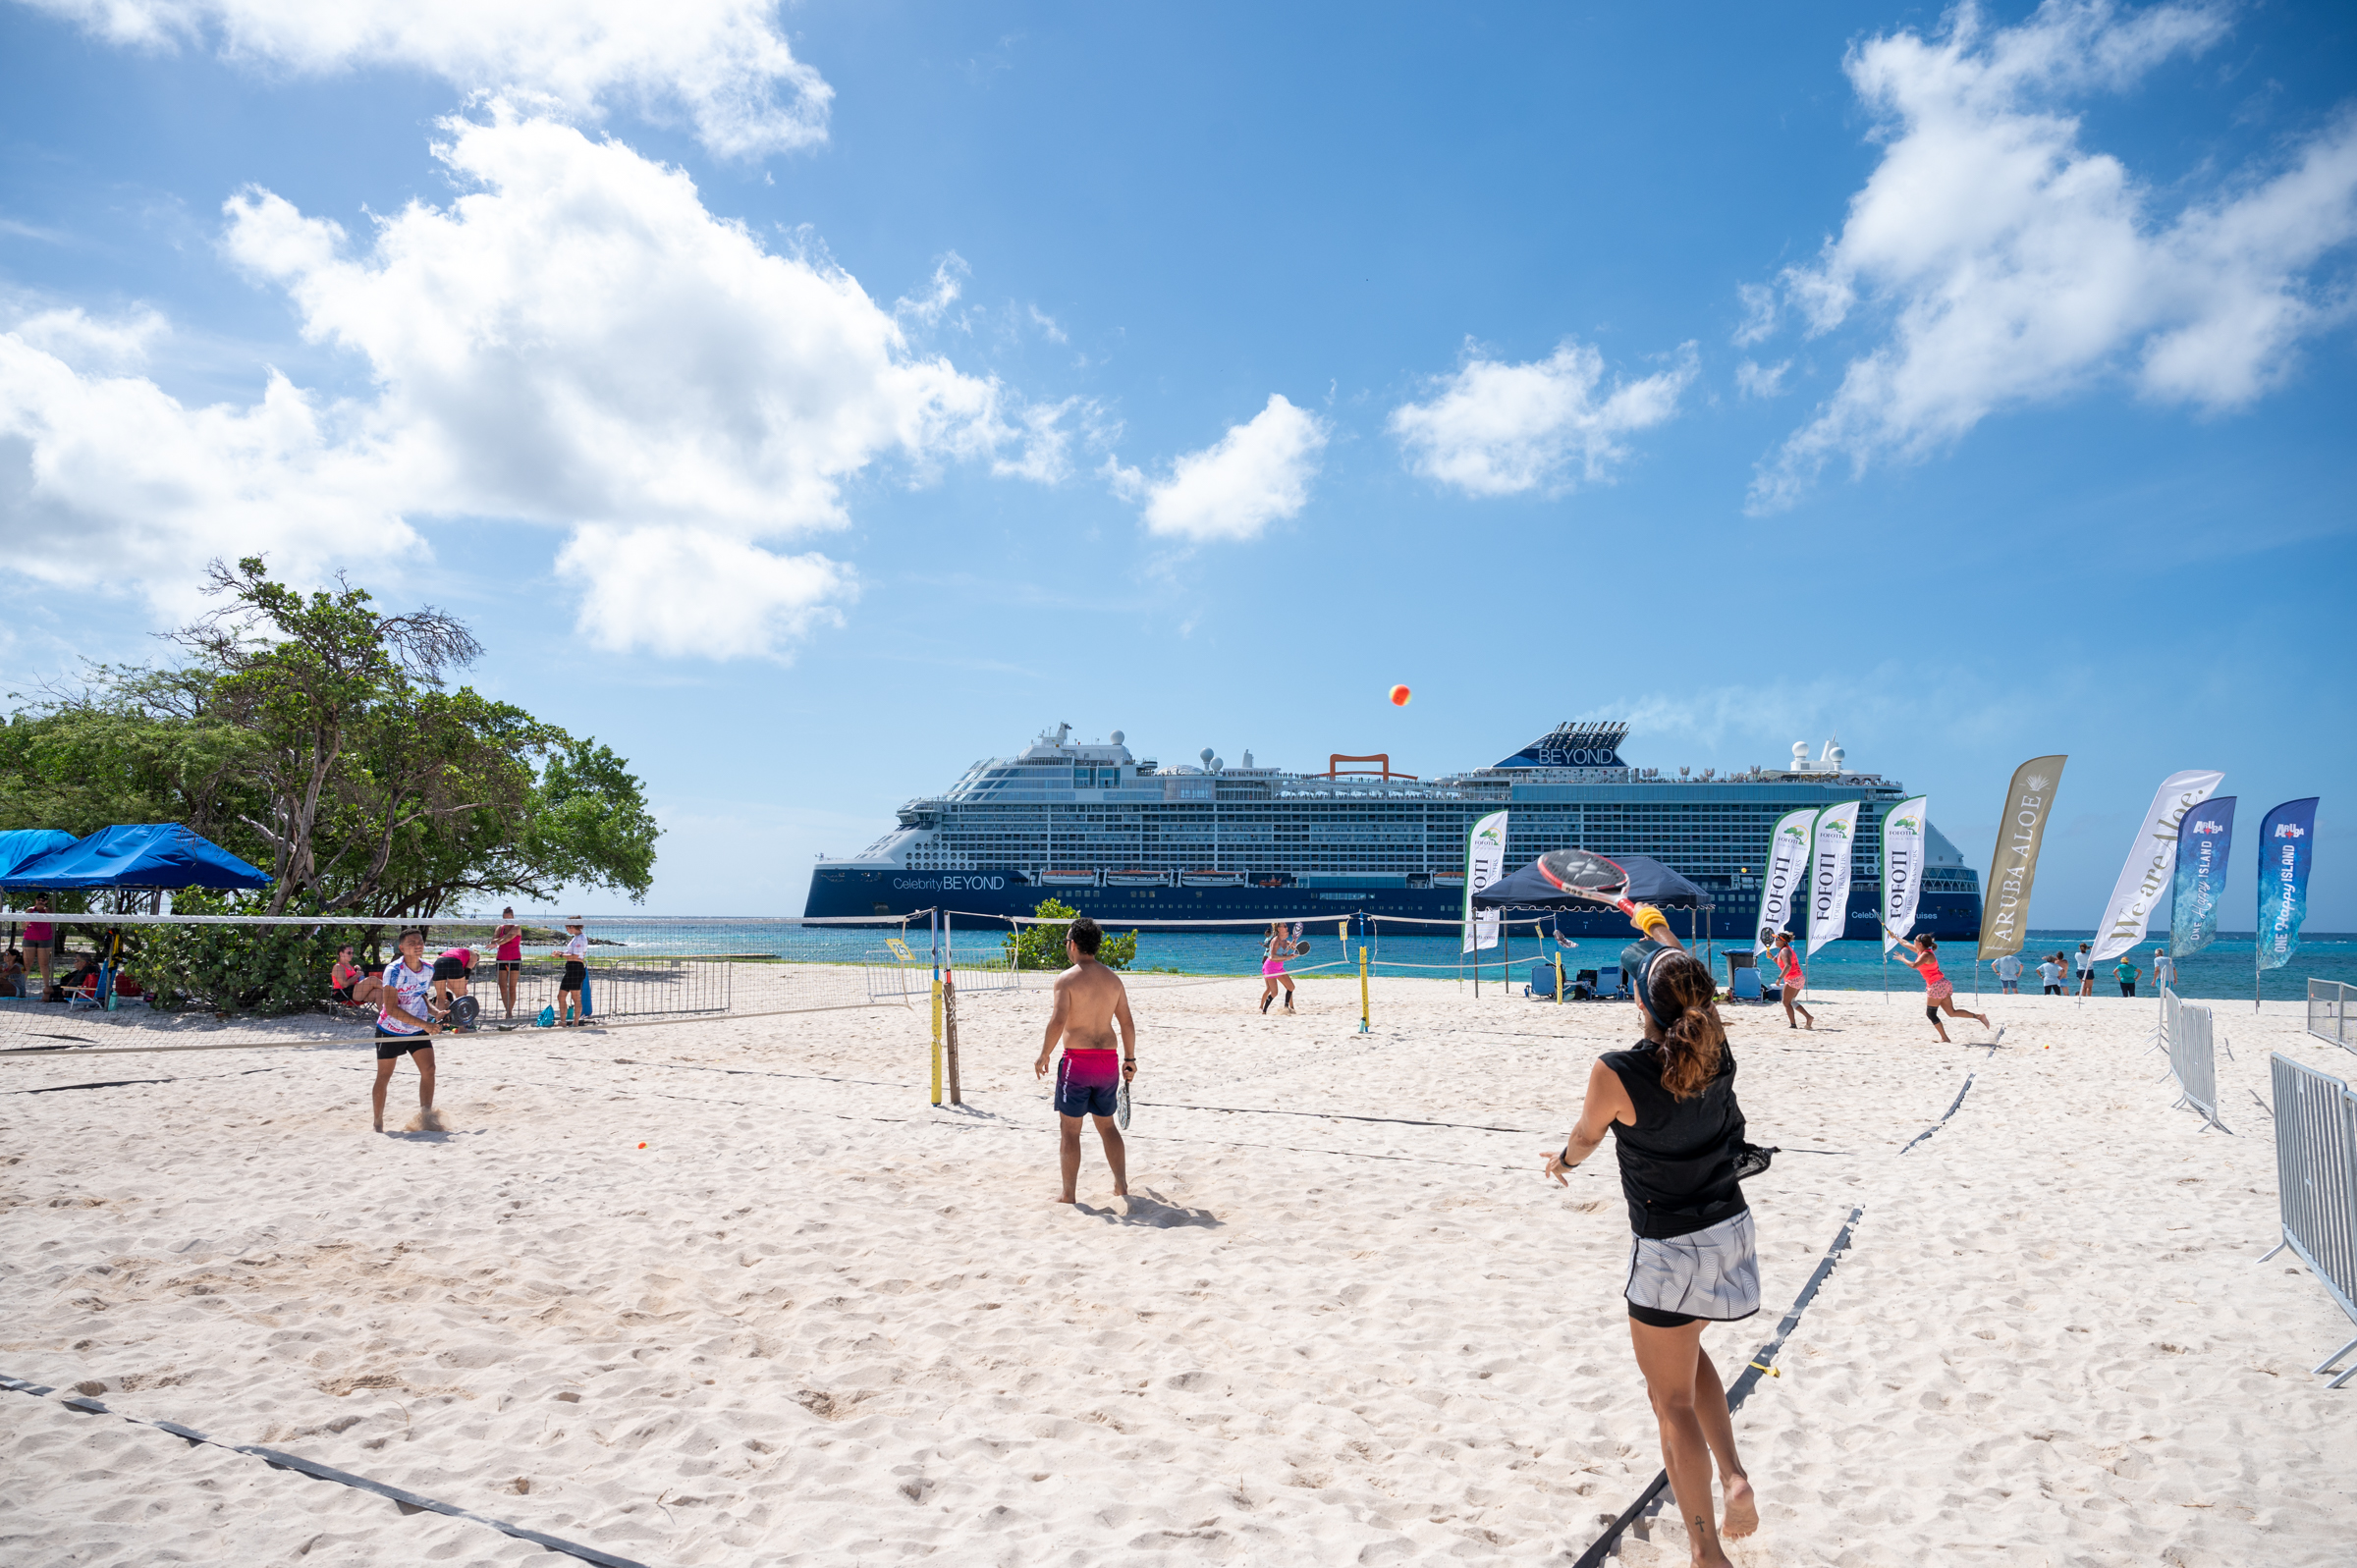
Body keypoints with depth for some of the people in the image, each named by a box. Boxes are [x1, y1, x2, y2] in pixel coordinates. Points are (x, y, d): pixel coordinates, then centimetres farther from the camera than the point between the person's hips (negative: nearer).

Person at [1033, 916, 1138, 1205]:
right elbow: (1127, 1023, 10)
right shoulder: (1113, 978, 8)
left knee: (1069, 1129, 6)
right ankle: (1122, 1185, 20)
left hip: (1077, 1059, -5)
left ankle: (1069, 1194, 9)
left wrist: (1043, 1056, -6)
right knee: (1107, 1125, 20)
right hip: (1108, 1059, 5)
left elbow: (1058, 1021, -17)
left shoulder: (1067, 978, -9)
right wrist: (1130, 1059, 19)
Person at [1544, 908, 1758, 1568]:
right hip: (1732, 1229, 7)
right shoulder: (1717, 1049, -8)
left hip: (1669, 1252, -6)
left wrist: (1562, 1160, 21)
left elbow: (1586, 1136, -2)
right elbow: (1693, 990, 15)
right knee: (1686, 1350, 31)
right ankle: (1735, 1476, 20)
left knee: (1672, 1397, 10)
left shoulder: (1616, 1072, -23)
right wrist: (1660, 929, 29)